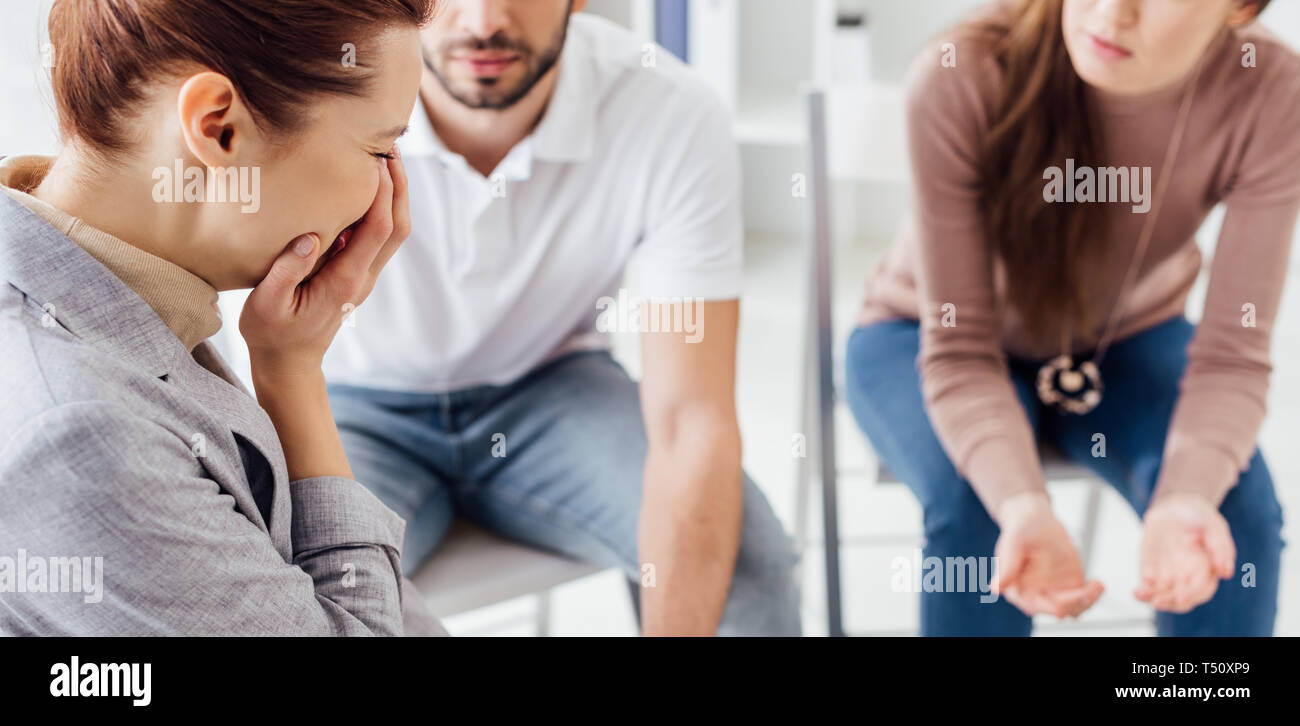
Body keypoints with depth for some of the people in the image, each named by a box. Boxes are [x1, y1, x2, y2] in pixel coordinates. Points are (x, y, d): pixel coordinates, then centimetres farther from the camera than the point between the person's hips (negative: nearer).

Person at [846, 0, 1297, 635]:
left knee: (1240, 505, -25)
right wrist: (1024, 504, -47)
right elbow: (958, 352, -28)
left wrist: (1187, 499, -45)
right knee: (971, 505, -31)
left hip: (1128, 343, 2)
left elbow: (1232, 354, -24)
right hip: (922, 338, -2)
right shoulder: (959, 82, -33)